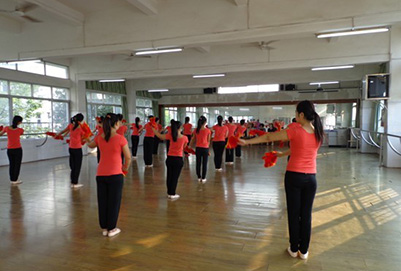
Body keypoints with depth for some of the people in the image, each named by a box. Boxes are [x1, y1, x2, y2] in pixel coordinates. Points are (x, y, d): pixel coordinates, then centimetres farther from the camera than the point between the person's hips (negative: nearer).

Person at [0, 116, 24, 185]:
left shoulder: (7, 128, -4)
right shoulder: (20, 130, -11)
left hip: (9, 150, 4)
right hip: (17, 150, -3)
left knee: (11, 165, 15)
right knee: (17, 165, 6)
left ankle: (12, 180, 20)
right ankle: (15, 180, 9)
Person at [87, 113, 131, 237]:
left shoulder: (99, 138, 0)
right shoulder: (120, 139, -13)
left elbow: (90, 145, 22)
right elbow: (128, 157, -8)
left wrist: (88, 141, 44)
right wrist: (126, 167, 11)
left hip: (100, 174, 4)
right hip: (115, 174, -4)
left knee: (102, 201, 15)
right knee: (114, 202, 9)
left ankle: (104, 228, 25)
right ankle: (111, 229, 18)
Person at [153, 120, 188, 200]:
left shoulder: (170, 135, -8)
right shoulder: (185, 138, -10)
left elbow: (160, 136, 4)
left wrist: (153, 129, 18)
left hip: (169, 158, 3)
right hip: (178, 159, -2)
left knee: (169, 176, 16)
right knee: (175, 177, 7)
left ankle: (169, 193, 26)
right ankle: (172, 194, 14)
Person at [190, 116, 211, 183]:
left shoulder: (196, 130, -1)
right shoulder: (208, 130, -7)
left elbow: (193, 140, 5)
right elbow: (208, 141, 1)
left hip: (198, 148, 2)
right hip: (205, 148, -2)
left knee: (198, 163, 12)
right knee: (204, 164, 7)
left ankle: (199, 177, 20)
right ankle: (203, 178, 12)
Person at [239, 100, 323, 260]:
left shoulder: (295, 131, -15)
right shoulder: (318, 133, 1)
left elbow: (268, 137, -9)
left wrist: (247, 141, -1)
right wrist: (283, 154, 27)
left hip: (294, 176, -4)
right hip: (311, 178, 4)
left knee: (294, 213, 10)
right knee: (306, 214, 13)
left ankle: (294, 249, 24)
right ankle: (304, 251, 25)